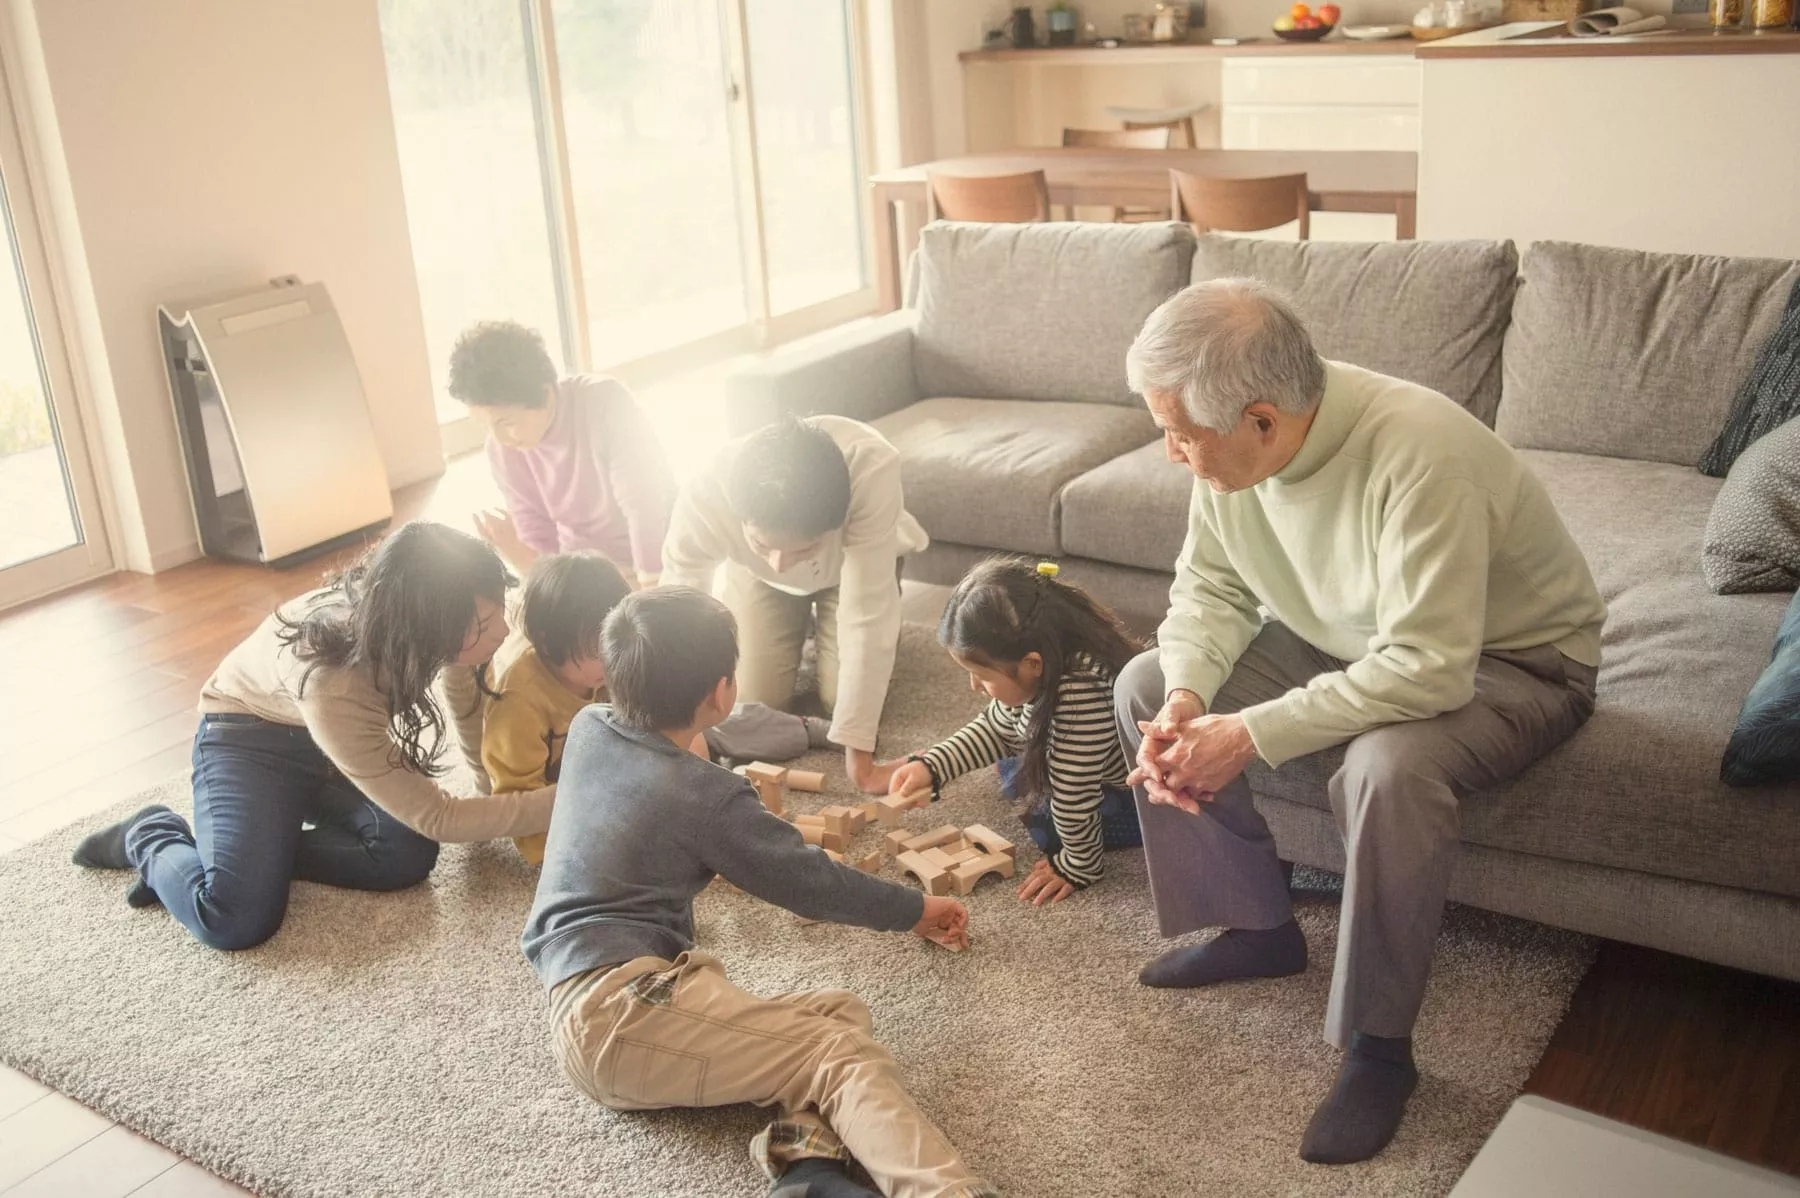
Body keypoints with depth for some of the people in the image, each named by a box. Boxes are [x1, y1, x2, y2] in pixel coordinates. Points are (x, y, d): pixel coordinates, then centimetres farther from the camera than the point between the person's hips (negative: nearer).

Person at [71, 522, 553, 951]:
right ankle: (153, 838, 7)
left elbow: (464, 685, 0)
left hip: (344, 735, 6)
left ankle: (254, 852, 1)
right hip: (249, 738, -5)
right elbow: (436, 818, -33)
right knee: (237, 920, -25)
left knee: (407, 854, -22)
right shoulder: (331, 687, -42)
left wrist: (494, 786, 3)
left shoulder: (444, 613, -27)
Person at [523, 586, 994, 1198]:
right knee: (845, 1053, -18)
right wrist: (916, 910, 20)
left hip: (578, 1014, 8)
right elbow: (812, 884, 4)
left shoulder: (587, 729, 15)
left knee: (840, 1012, 2)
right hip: (622, 1004, -8)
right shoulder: (708, 798, -6)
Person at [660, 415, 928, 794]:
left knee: (842, 699, -10)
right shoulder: (704, 497, -42)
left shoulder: (872, 471, -46)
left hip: (856, 560, -1)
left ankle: (822, 616, 22)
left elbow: (866, 618, -42)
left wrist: (858, 752, -41)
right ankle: (802, 619, 25)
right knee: (757, 700, -6)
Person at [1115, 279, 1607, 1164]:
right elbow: (1210, 585, -3)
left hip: (1506, 660, -7)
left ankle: (1378, 1046, -15)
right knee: (1147, 687, -3)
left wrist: (1251, 736, -35)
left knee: (1388, 769, -38)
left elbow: (1426, 671, -39)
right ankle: (1257, 928, 12)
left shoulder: (1417, 453, -37)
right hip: (1347, 638, 7)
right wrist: (1186, 699, -21)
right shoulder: (1230, 442, -15)